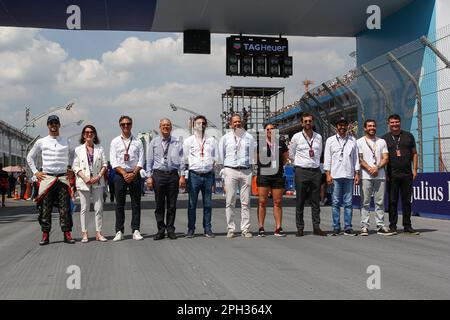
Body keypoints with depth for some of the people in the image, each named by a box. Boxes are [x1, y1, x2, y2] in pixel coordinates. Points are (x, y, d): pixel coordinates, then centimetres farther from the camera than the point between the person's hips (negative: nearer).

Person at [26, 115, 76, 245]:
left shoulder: (66, 141, 10)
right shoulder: (41, 142, 7)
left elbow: (72, 157, 24)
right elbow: (30, 157, 17)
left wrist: (72, 171, 12)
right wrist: (35, 172, 7)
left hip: (63, 178, 1)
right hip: (46, 178, 0)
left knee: (65, 207, -3)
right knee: (45, 208, -2)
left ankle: (67, 234, 1)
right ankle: (45, 235, 3)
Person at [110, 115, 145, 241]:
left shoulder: (137, 142, 7)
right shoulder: (115, 142, 5)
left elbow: (141, 161, 2)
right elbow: (113, 161, -1)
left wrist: (133, 173, -11)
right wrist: (124, 173, -11)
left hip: (135, 175, 1)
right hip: (120, 175, 0)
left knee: (136, 204, 1)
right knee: (119, 204, 2)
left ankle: (136, 230, 6)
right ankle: (119, 231, 6)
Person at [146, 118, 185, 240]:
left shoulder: (177, 143, 7)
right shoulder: (154, 142, 7)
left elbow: (181, 160, 5)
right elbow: (149, 161, 6)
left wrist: (182, 176, -3)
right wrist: (149, 176, -1)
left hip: (173, 174, 0)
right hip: (158, 174, 0)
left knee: (172, 205, 5)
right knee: (159, 204, 3)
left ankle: (170, 230, 14)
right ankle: (161, 230, 11)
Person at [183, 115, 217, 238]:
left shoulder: (211, 140, 14)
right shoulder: (188, 141, 8)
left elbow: (215, 158, 16)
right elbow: (185, 160, 8)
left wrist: (212, 170, 5)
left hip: (208, 174, 2)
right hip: (194, 174, -2)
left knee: (207, 204, 4)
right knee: (192, 204, 0)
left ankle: (207, 229, 11)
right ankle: (191, 229, 7)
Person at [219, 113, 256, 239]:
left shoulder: (249, 137, 11)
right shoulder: (225, 138, 8)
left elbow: (253, 153, 15)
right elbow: (221, 155, 13)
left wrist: (250, 165, 9)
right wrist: (225, 168, 11)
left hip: (246, 171, 1)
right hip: (230, 171, -1)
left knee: (245, 202, 1)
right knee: (230, 202, -2)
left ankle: (245, 229, 4)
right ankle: (230, 229, 3)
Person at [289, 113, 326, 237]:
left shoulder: (318, 137, 9)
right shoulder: (296, 137, 1)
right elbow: (291, 155, 10)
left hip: (316, 171, 3)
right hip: (301, 171, -3)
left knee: (316, 201, 5)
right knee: (300, 201, 1)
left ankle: (316, 227, 11)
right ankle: (300, 228, 7)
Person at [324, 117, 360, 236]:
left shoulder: (352, 140, 13)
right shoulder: (330, 140, 9)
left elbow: (356, 158, 13)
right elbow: (327, 159, 6)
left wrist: (357, 174, 5)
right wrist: (328, 174, -3)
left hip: (349, 176, 1)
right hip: (335, 176, -1)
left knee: (348, 203, 2)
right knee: (336, 203, 0)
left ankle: (348, 228, 5)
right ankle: (336, 228, 5)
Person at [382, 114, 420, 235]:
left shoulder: (408, 136, 10)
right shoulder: (384, 138, 6)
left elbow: (414, 153, 11)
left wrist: (414, 169, 2)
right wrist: (384, 173, -1)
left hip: (407, 174, 1)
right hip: (392, 175, -1)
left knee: (407, 201, 5)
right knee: (392, 201, 1)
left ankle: (407, 226, 12)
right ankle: (393, 226, 8)